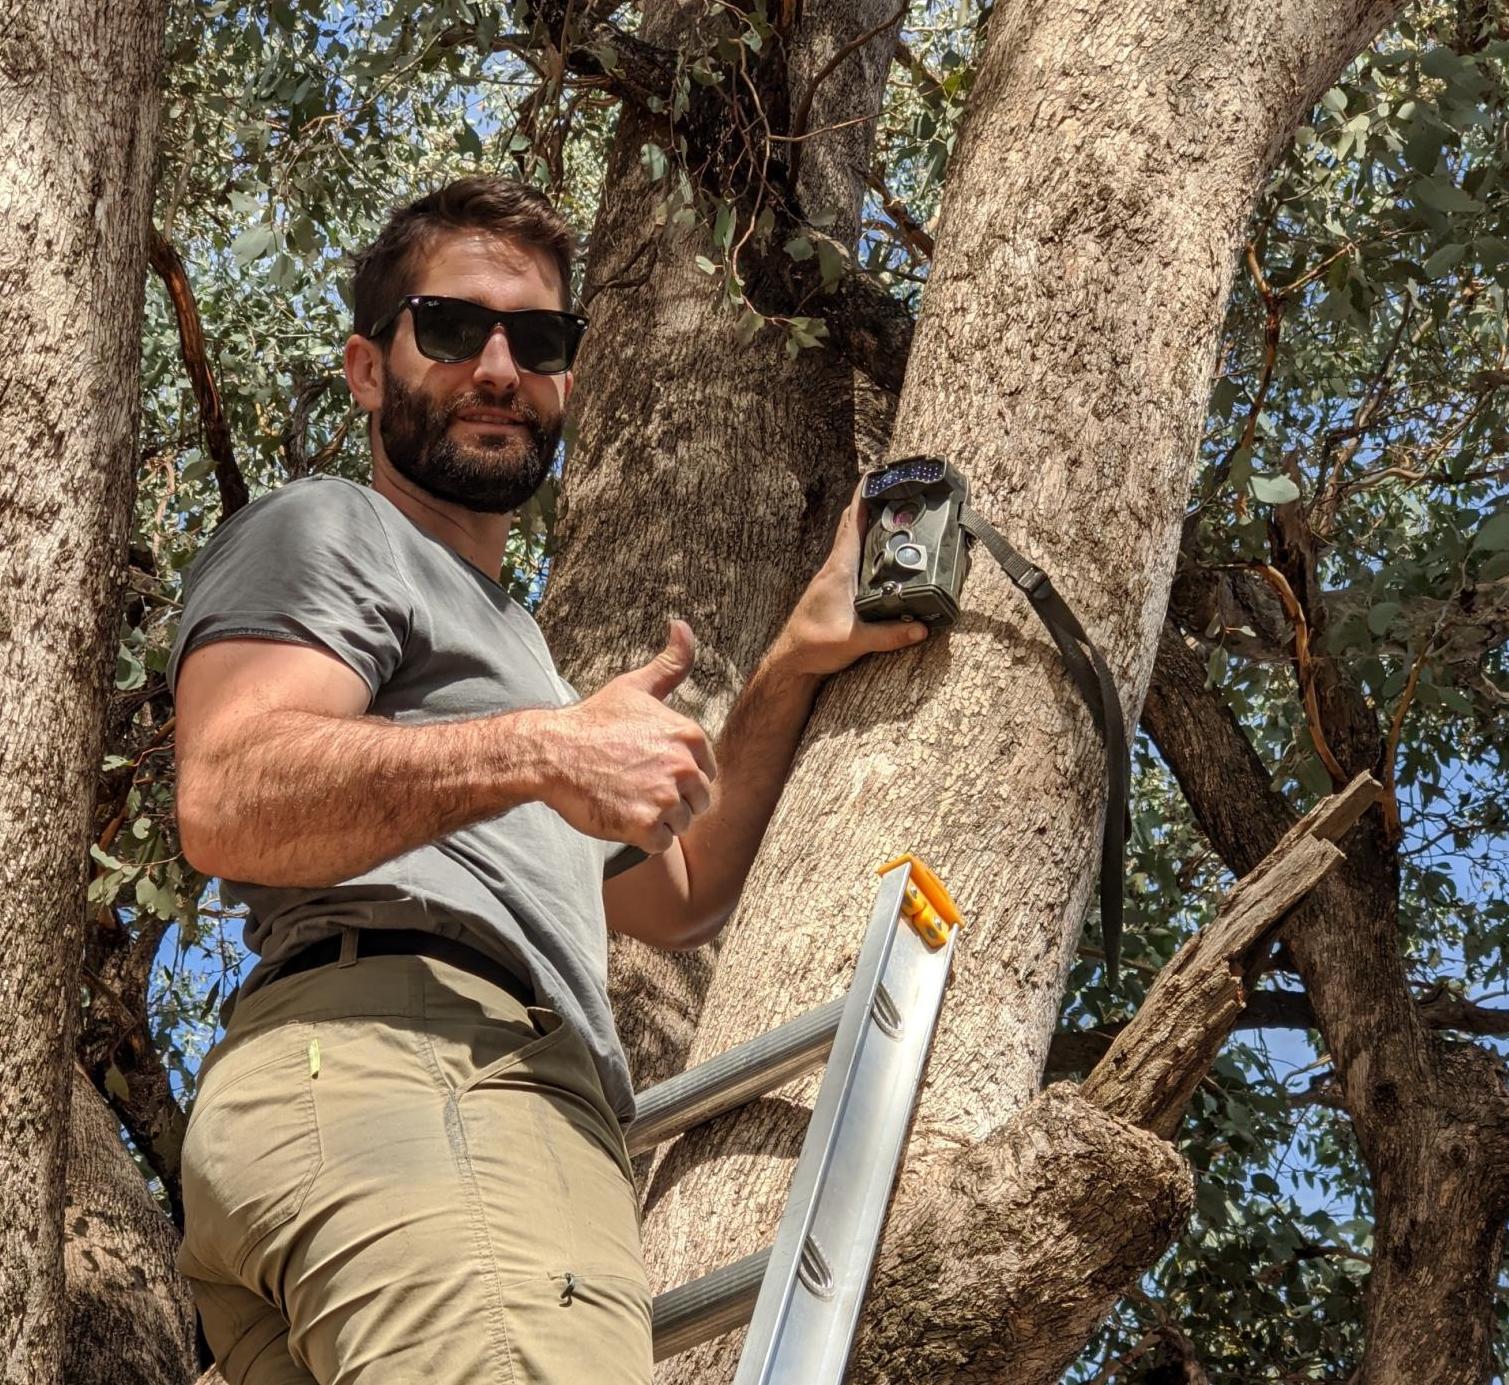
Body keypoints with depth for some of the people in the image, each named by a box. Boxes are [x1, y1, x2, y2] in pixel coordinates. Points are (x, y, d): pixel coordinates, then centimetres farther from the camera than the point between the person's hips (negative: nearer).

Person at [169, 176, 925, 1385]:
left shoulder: (500, 637, 40)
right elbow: (227, 802, -9)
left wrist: (795, 668, 26)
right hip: (396, 1061, -9)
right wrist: (535, 753, -19)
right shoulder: (326, 529, 11)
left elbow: (672, 900, 35)